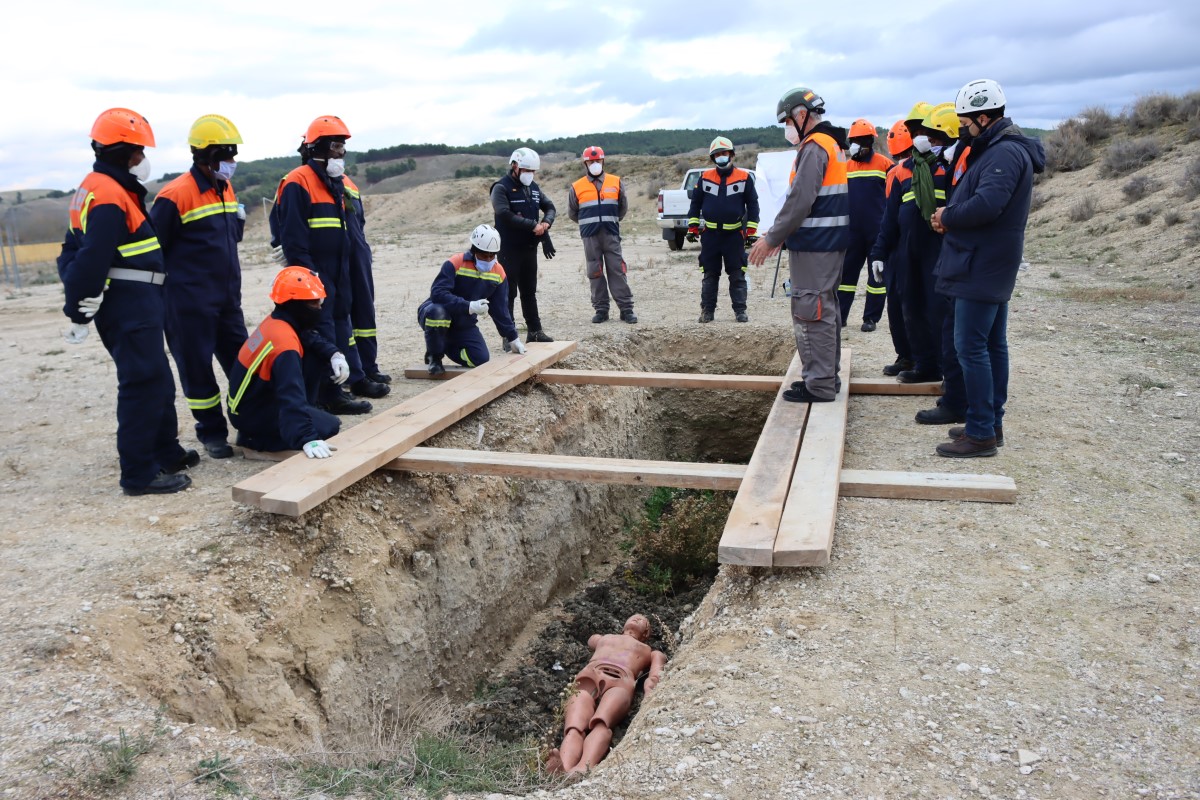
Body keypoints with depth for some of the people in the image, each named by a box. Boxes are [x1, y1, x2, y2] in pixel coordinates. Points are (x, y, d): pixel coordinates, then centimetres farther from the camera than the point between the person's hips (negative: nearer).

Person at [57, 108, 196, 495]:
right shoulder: (110, 196, -16)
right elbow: (92, 259, -21)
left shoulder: (98, 188, 17)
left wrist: (79, 300, 9)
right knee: (143, 384, -8)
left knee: (157, 380, 18)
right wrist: (79, 314, -17)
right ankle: (139, 474, -3)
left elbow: (73, 252, 17)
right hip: (129, 304, -11)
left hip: (134, 303, 11)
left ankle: (167, 453, 31)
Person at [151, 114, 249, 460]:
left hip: (227, 298, 7)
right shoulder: (175, 196, -14)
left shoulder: (226, 189, 9)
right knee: (198, 368, 3)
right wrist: (160, 299, -5)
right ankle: (212, 432, 15)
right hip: (190, 303, -7)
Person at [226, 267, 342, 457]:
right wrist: (307, 439, -50)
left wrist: (334, 354, -5)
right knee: (330, 426, -8)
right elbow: (292, 396, -41)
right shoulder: (284, 343, -30)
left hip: (252, 399, 9)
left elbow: (309, 340, 16)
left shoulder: (275, 321, -2)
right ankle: (255, 437, -4)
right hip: (253, 414, -9)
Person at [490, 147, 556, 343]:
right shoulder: (501, 188, -10)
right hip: (509, 250, -7)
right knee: (509, 293, -2)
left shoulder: (534, 187, 13)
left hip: (530, 248, 7)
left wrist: (545, 223, -13)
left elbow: (549, 207, 10)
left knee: (529, 292, 14)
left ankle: (535, 331, 21)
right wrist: (533, 226, -21)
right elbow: (505, 215, -22)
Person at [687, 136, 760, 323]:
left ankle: (740, 310, 9)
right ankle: (707, 310, 13)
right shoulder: (705, 177, 3)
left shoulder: (744, 178, -1)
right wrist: (692, 228, 5)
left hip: (734, 234, -1)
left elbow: (753, 204, 3)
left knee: (737, 275, 3)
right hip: (710, 234, 1)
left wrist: (751, 230, -1)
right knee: (709, 274, 7)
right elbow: (695, 203, 9)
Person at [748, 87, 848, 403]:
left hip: (813, 246, -10)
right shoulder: (833, 145, 18)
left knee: (811, 312, -7)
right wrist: (781, 235, 18)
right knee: (826, 309, 15)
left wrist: (771, 238, -16)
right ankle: (827, 375, 24)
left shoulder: (814, 147, -14)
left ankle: (820, 385, -3)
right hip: (831, 243, 10)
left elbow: (799, 201, -22)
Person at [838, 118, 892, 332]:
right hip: (853, 231, 4)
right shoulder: (846, 167, 9)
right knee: (846, 272, 5)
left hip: (877, 232, -4)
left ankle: (871, 318, 11)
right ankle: (839, 315, 10)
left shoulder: (884, 165, -5)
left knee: (877, 274, 5)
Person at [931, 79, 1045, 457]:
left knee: (970, 346, -8)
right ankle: (992, 423, 23)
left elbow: (987, 204, -29)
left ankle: (981, 433, -4)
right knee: (992, 344, 14)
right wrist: (951, 216, -1)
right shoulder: (995, 149, 16)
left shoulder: (1005, 153, -17)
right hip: (991, 265, 11)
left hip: (983, 267, -11)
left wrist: (948, 217, -13)